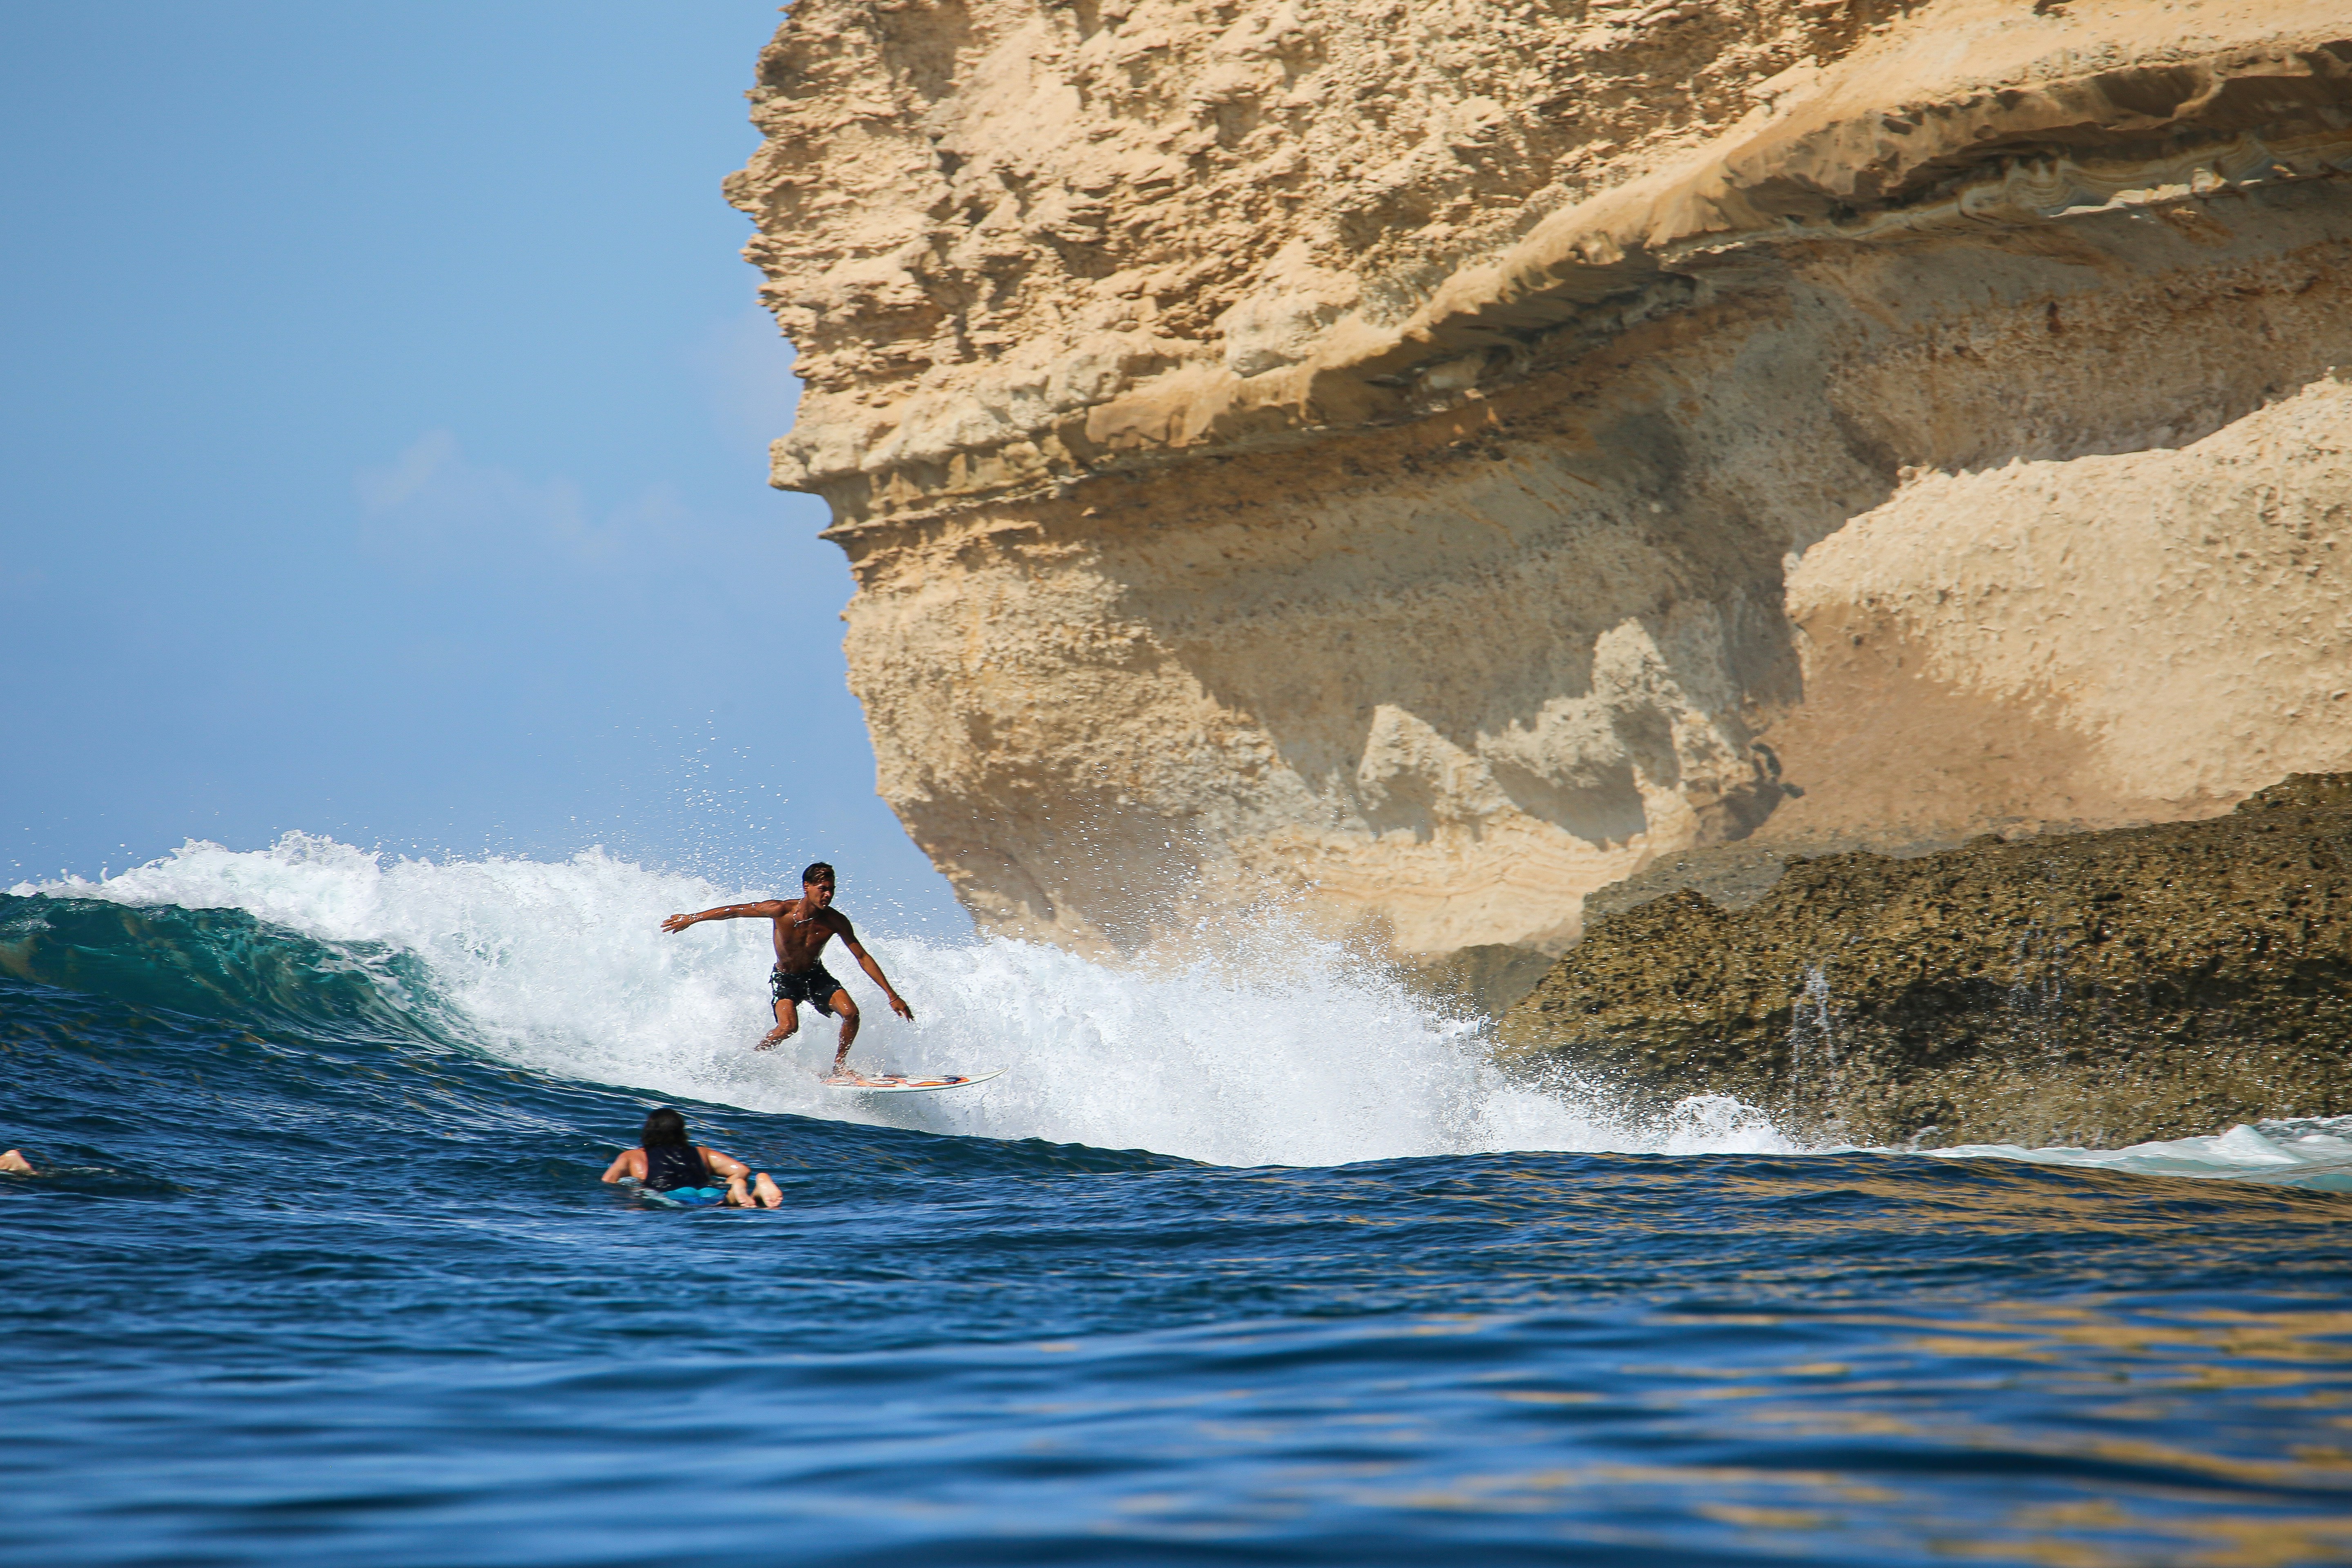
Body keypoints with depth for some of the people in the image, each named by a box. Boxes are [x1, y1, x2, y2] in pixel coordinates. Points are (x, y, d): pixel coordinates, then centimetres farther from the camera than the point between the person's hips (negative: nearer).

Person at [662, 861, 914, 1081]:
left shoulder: (836, 921, -19)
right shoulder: (782, 911, -25)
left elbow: (863, 958, -12)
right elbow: (735, 911, -13)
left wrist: (892, 995, -14)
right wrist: (692, 919, -6)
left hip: (816, 975, 3)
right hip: (785, 978, -3)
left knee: (851, 1013, -18)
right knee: (788, 1027, -26)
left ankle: (839, 1067, 5)